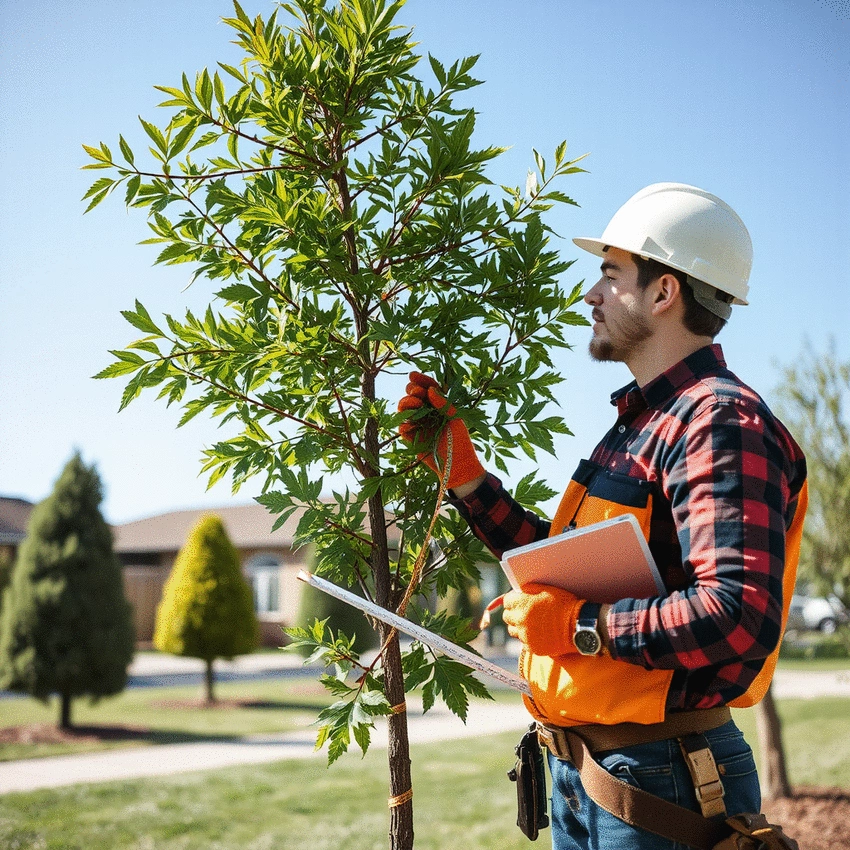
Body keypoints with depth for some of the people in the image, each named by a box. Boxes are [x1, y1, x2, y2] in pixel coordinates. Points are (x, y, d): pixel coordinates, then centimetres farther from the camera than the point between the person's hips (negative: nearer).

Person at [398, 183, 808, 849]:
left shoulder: (719, 423, -18)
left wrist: (578, 623, -21)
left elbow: (738, 615, -30)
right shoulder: (644, 421, 15)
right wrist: (461, 471, 12)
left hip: (662, 782, -9)